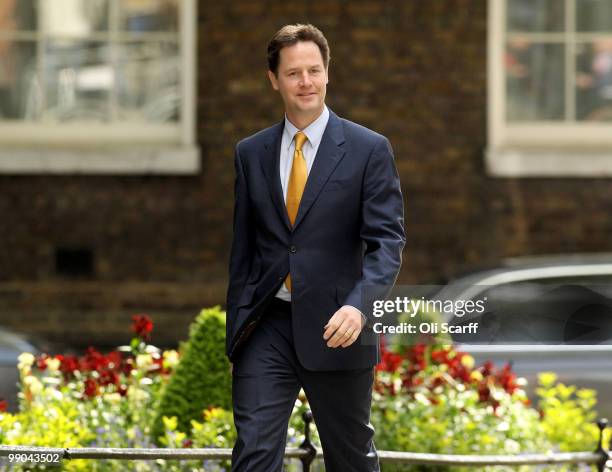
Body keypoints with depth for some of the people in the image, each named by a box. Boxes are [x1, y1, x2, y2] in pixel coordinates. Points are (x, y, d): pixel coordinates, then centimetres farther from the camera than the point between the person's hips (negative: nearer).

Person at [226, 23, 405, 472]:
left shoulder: (369, 149, -2)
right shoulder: (250, 153, 8)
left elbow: (387, 240, -9)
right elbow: (242, 245, 13)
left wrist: (360, 305, -25)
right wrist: (236, 324, 11)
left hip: (335, 327, -2)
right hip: (267, 326, 2)